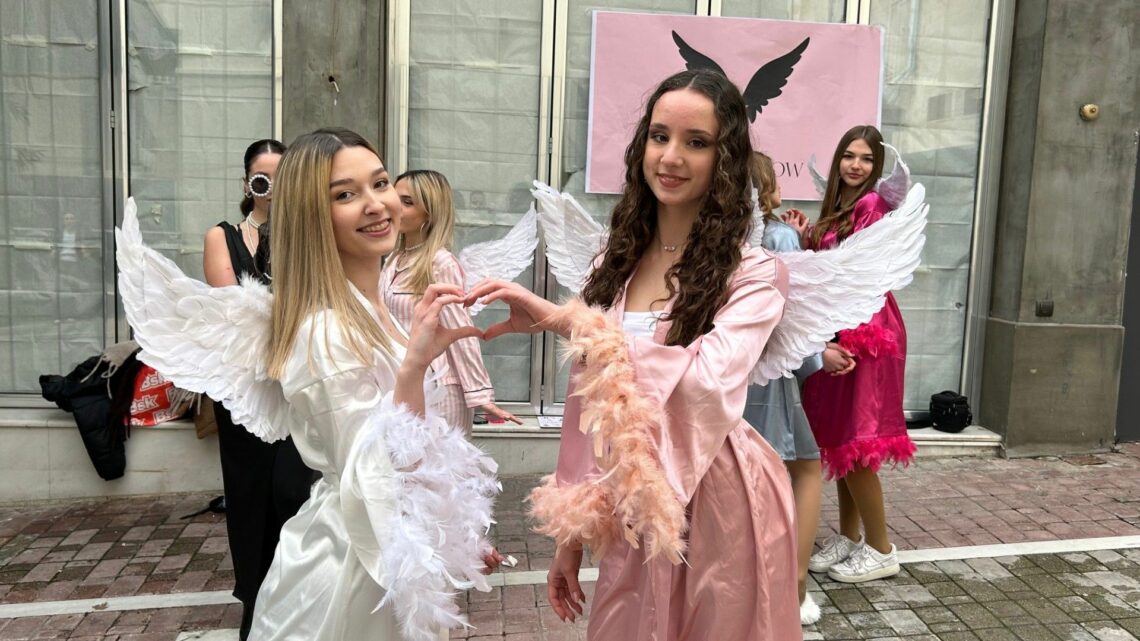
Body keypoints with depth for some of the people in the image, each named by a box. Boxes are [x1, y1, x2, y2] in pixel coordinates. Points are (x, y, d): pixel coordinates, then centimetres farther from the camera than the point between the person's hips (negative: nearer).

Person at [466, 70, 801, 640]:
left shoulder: (753, 275, -12)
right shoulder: (615, 264, 3)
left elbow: (708, 383, -31)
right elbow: (588, 403, 6)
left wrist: (565, 320, -31)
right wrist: (571, 532, 8)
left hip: (715, 509, -4)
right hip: (630, 513, 4)